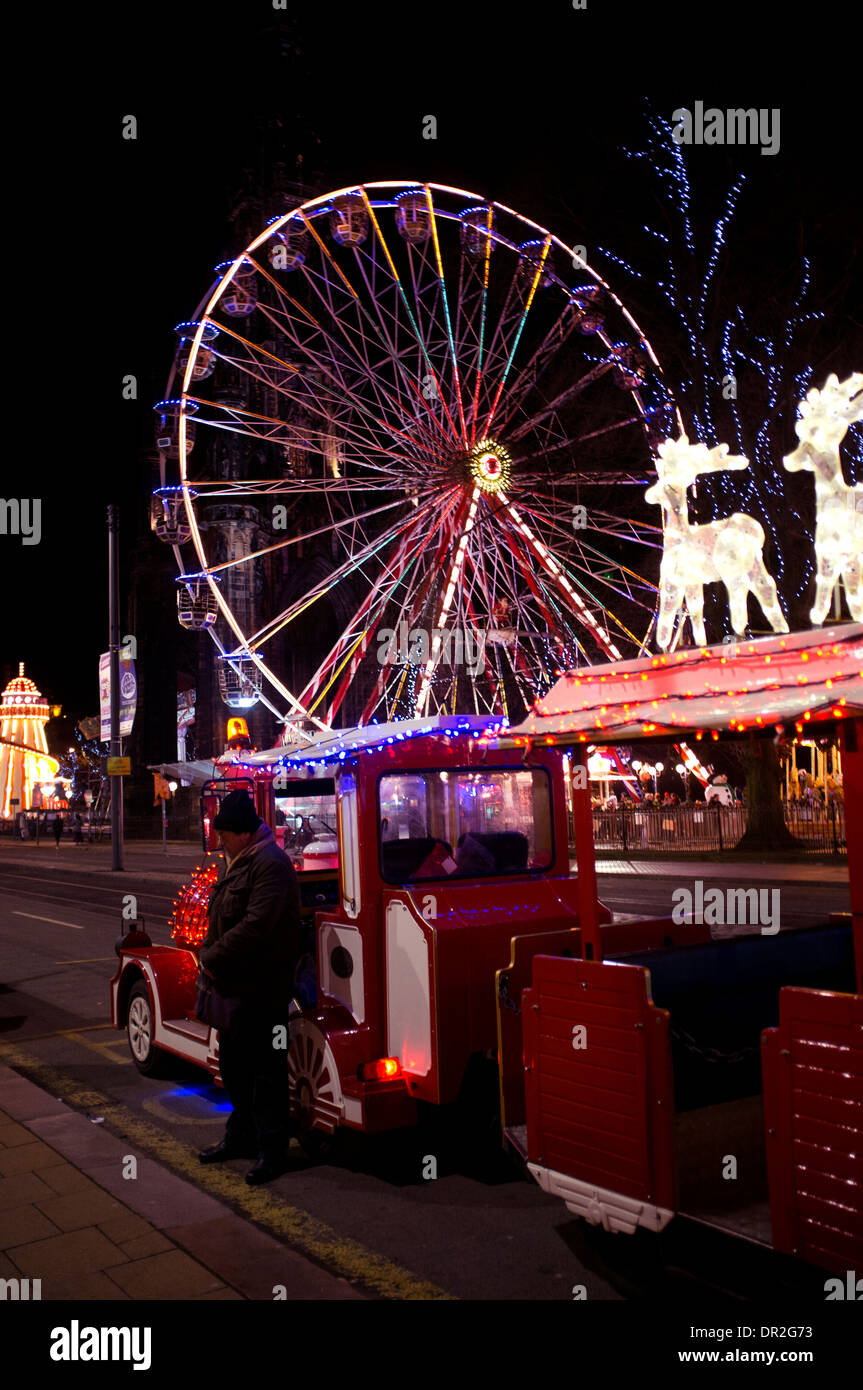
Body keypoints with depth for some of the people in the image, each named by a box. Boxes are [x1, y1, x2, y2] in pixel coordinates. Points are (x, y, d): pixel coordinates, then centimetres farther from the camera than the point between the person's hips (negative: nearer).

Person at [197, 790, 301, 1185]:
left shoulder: (270, 864, -19)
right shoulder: (233, 862, 13)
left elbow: (255, 926, -26)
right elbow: (218, 918, 21)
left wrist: (212, 958, -18)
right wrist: (207, 954, 6)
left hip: (261, 989, -10)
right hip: (233, 986, 10)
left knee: (265, 1070, 0)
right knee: (233, 1063, 20)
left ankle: (271, 1151, 10)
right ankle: (241, 1136, 36)